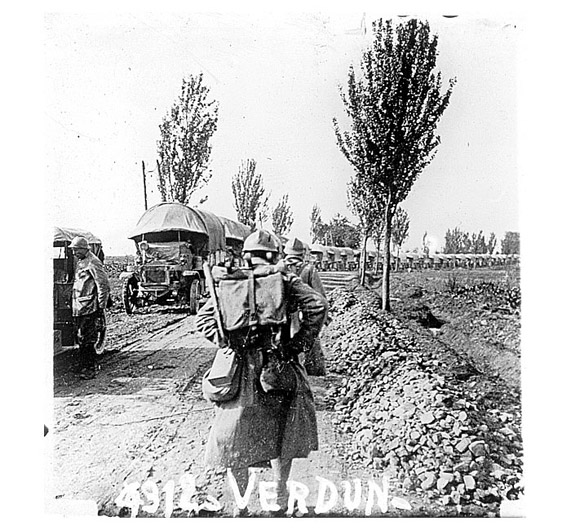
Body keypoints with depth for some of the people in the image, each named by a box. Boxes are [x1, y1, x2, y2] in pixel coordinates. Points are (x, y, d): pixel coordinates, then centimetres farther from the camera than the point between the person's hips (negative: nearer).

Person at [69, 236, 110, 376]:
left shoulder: (93, 263, -13)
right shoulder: (79, 262, 16)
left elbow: (104, 285, -16)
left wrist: (101, 307, -16)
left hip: (88, 308, -9)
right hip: (78, 308, 9)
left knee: (86, 340, -5)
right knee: (81, 339, 15)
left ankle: (89, 368, 3)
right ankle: (83, 367, 24)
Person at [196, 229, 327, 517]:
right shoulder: (284, 280, -2)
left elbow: (203, 318, -5)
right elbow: (317, 305, -13)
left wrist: (228, 343, -1)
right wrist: (299, 343, -7)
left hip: (241, 369, 1)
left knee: (236, 441, 16)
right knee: (281, 435, 18)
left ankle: (240, 506, 27)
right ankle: (280, 501, 30)